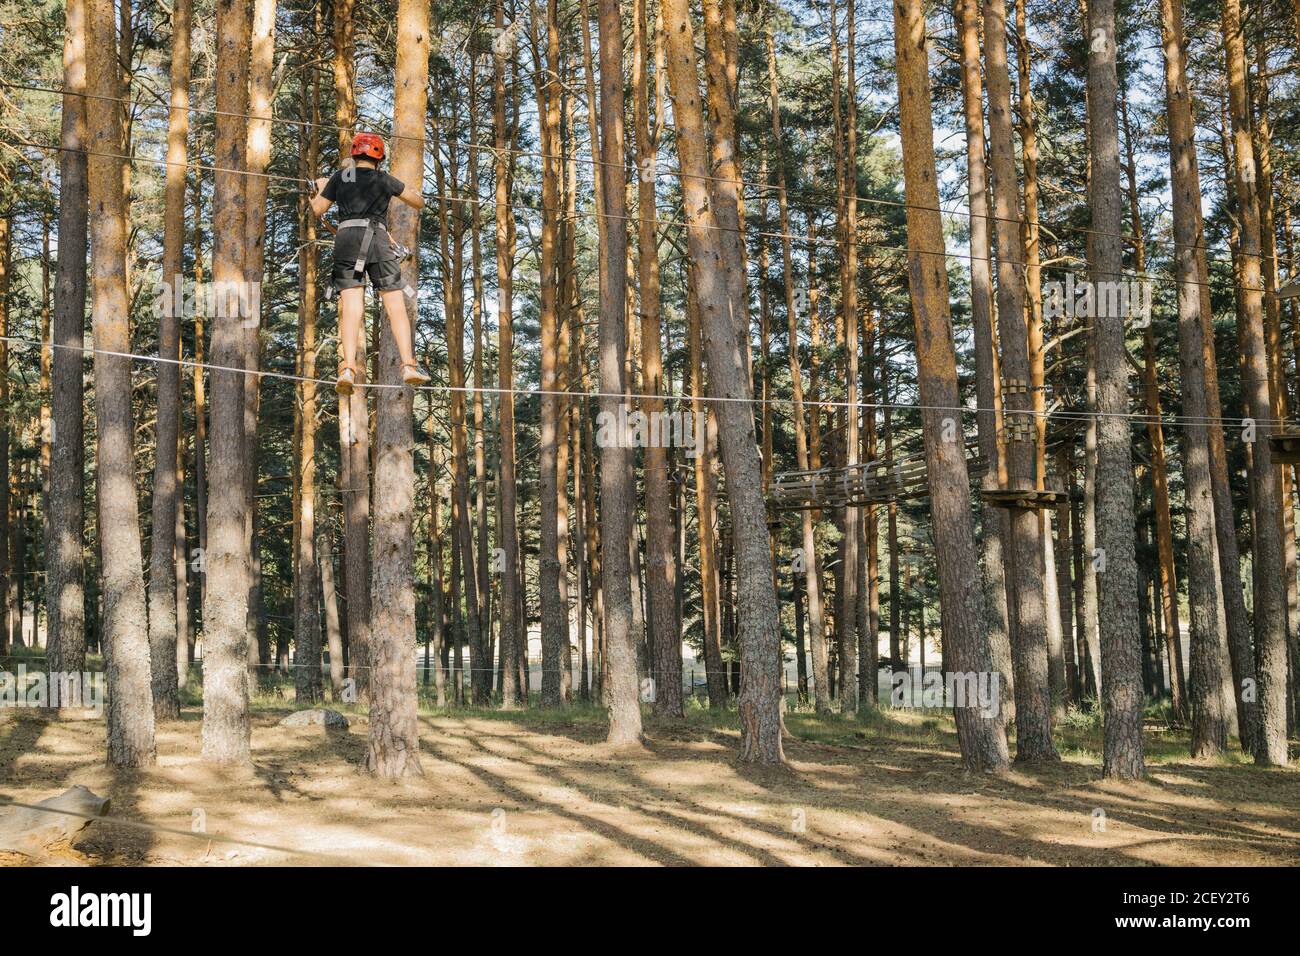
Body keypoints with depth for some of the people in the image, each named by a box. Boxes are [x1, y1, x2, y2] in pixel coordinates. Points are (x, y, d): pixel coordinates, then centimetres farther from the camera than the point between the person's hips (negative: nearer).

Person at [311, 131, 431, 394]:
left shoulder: (339, 177, 15)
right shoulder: (384, 179, 12)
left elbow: (317, 210, 19)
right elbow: (419, 203, 17)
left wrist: (321, 188, 39)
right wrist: (415, 191, 41)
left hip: (346, 238, 2)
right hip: (377, 239, -1)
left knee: (351, 306, -5)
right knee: (396, 305, 1)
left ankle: (348, 368, -19)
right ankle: (408, 365, -8)